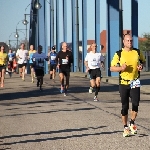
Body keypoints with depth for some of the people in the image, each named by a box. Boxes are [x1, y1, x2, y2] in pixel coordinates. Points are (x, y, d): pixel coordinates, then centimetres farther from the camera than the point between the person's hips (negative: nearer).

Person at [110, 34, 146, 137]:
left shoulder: (137, 52, 4)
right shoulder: (119, 54, -2)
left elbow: (143, 61, 20)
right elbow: (112, 68, 1)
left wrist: (142, 66, -3)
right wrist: (121, 68, -17)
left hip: (135, 82, 1)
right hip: (123, 83, -1)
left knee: (135, 103, -12)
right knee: (125, 106, 4)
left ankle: (132, 123, 10)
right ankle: (125, 127, 17)